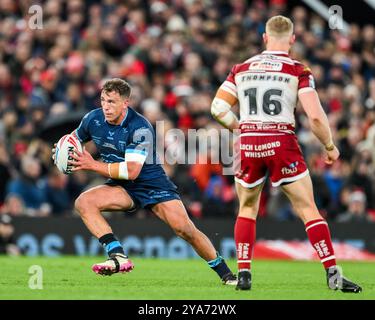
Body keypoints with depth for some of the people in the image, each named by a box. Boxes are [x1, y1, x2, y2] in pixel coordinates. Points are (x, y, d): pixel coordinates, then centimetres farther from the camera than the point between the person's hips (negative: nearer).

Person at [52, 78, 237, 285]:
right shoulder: (93, 119, -6)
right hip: (122, 189, 5)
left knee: (185, 230, -17)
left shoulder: (140, 128, -23)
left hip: (152, 184, -5)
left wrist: (93, 165, -26)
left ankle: (225, 273, 2)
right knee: (83, 202, -22)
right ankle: (119, 257, -30)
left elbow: (131, 171, -28)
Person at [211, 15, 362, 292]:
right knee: (308, 210, 3)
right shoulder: (298, 71, -1)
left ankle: (243, 273, 12)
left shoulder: (241, 69, 9)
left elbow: (218, 108, 5)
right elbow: (315, 116, -9)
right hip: (282, 145, -3)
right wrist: (330, 147, 6)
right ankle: (333, 274, -4)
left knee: (247, 210, 21)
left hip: (249, 145, 3)